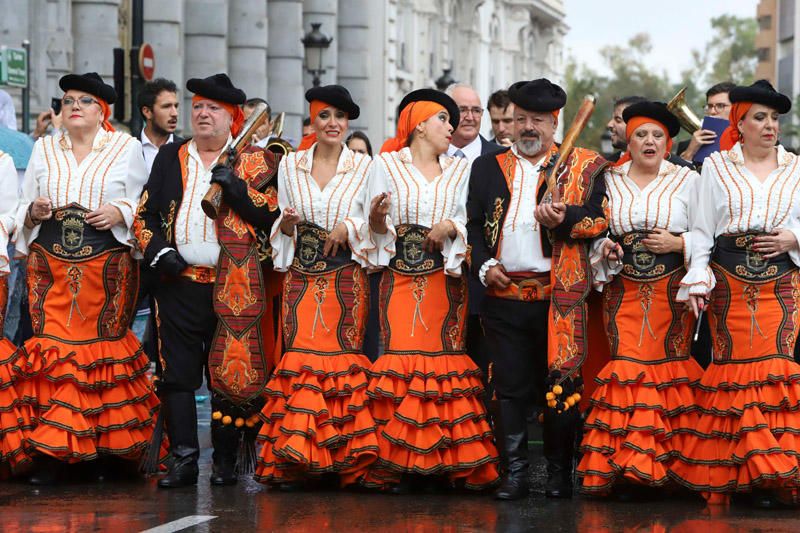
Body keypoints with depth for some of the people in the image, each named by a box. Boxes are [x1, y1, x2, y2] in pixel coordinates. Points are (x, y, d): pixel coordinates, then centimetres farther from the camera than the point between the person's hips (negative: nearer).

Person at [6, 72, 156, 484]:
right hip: (50, 264, 2)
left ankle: (106, 450, 3)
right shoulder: (44, 149, 15)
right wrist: (34, 212, -3)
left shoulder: (127, 148, 8)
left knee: (104, 347, -4)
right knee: (51, 347, -7)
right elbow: (23, 210, 19)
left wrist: (120, 213, -11)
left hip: (107, 265, -2)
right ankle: (49, 454, -7)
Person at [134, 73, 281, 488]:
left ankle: (227, 461, 7)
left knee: (229, 373, -1)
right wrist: (158, 251, -3)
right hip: (179, 281, 3)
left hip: (234, 286, -3)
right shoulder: (170, 158, 16)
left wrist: (237, 187, -15)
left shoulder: (253, 161, 7)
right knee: (177, 372, -2)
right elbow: (144, 214, 14)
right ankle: (183, 460, 2)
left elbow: (273, 215, -2)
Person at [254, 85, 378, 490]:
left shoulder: (364, 167, 5)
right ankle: (296, 459, -4)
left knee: (343, 358, -7)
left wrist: (349, 227, -13)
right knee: (300, 357, -7)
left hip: (346, 281, -1)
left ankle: (343, 458, -2)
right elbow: (281, 229, 14)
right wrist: (287, 223, -7)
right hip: (302, 278, 1)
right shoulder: (290, 165, 11)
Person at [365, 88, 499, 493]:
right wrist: (378, 219, -18)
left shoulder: (459, 170, 15)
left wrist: (450, 227, -8)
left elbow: (468, 223, 12)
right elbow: (377, 226, 4)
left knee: (444, 356, -4)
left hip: (444, 278, 2)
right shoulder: (386, 165, 7)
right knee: (400, 358, -12)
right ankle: (394, 464, -9)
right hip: (400, 277, -2)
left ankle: (448, 462, 0)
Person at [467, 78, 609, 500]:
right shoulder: (488, 168, 14)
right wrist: (484, 266, -2)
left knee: (561, 385, 1)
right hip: (504, 294, 2)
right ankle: (515, 473, 7)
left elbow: (600, 219, -1)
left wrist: (564, 219, -19)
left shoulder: (583, 167, 7)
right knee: (509, 386, 2)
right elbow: (473, 224, 14)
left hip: (560, 295, -2)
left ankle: (559, 474, 10)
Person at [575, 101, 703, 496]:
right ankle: (623, 466, -4)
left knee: (667, 369, -5)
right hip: (623, 293, 1)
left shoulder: (688, 181, 6)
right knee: (626, 369, -8)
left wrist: (678, 243, -12)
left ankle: (663, 464, 1)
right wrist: (604, 248, -5)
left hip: (671, 295, -1)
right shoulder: (608, 181, 11)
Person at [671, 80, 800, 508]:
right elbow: (701, 231, 7)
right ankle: (739, 473, 2)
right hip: (729, 287, 0)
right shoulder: (716, 166, 10)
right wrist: (697, 281, -3)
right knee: (735, 371, -4)